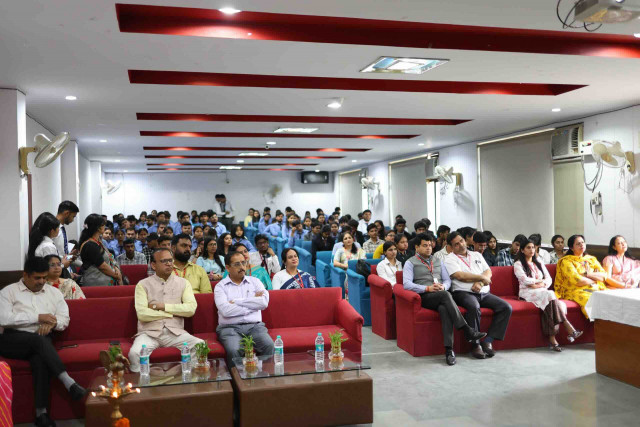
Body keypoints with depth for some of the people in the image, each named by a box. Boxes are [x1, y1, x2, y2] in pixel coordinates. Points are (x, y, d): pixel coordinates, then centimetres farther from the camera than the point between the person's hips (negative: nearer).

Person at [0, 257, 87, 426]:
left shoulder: (53, 292, 17)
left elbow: (64, 318, 13)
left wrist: (52, 323, -11)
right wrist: (38, 317, -11)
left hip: (40, 341, 3)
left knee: (40, 358, -32)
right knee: (39, 340, -34)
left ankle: (41, 413, -33)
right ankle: (69, 383, -41)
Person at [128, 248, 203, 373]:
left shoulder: (183, 283, 10)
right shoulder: (143, 285, 5)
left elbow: (191, 309, -5)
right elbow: (142, 314, -10)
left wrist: (163, 306, -7)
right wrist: (173, 313, -4)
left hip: (175, 332, 2)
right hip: (150, 332, -1)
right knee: (134, 353, -32)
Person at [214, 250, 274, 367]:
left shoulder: (254, 281, 16)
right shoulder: (221, 286, 8)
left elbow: (264, 302, -3)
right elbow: (225, 310, -10)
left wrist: (236, 302, -3)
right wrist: (253, 303, -2)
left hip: (254, 325, 2)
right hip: (230, 327, -2)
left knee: (269, 346, -27)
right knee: (234, 351, -33)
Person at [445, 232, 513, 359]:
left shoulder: (477, 255, 23)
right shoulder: (450, 259, 4)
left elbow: (488, 272, 12)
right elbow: (460, 276, -11)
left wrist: (479, 283, -9)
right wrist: (482, 277, -2)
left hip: (484, 293, 6)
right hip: (464, 293, -6)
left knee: (506, 307, -14)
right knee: (474, 307, -38)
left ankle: (488, 341, -15)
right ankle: (476, 344, -25)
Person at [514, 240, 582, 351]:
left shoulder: (539, 262, 23)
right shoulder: (518, 264, 6)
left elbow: (549, 278, 13)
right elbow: (525, 280, -9)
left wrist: (539, 285, -7)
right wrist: (542, 281, 2)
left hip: (543, 291, 5)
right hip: (527, 292, -4)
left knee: (550, 302, -33)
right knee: (549, 295, -34)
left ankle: (552, 339, -40)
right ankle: (569, 329, -39)